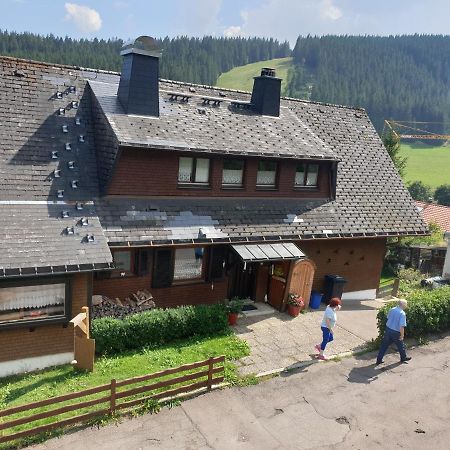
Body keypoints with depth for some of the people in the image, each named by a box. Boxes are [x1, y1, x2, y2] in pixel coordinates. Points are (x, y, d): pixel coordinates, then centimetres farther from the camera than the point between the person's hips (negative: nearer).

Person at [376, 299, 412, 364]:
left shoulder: (392, 309, -1)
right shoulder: (402, 313, -20)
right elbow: (402, 326, -23)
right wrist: (402, 335, -13)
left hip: (388, 329, 5)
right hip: (396, 332, -5)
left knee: (384, 345, 12)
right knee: (400, 345, 20)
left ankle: (379, 359, 15)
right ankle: (403, 358, 41)